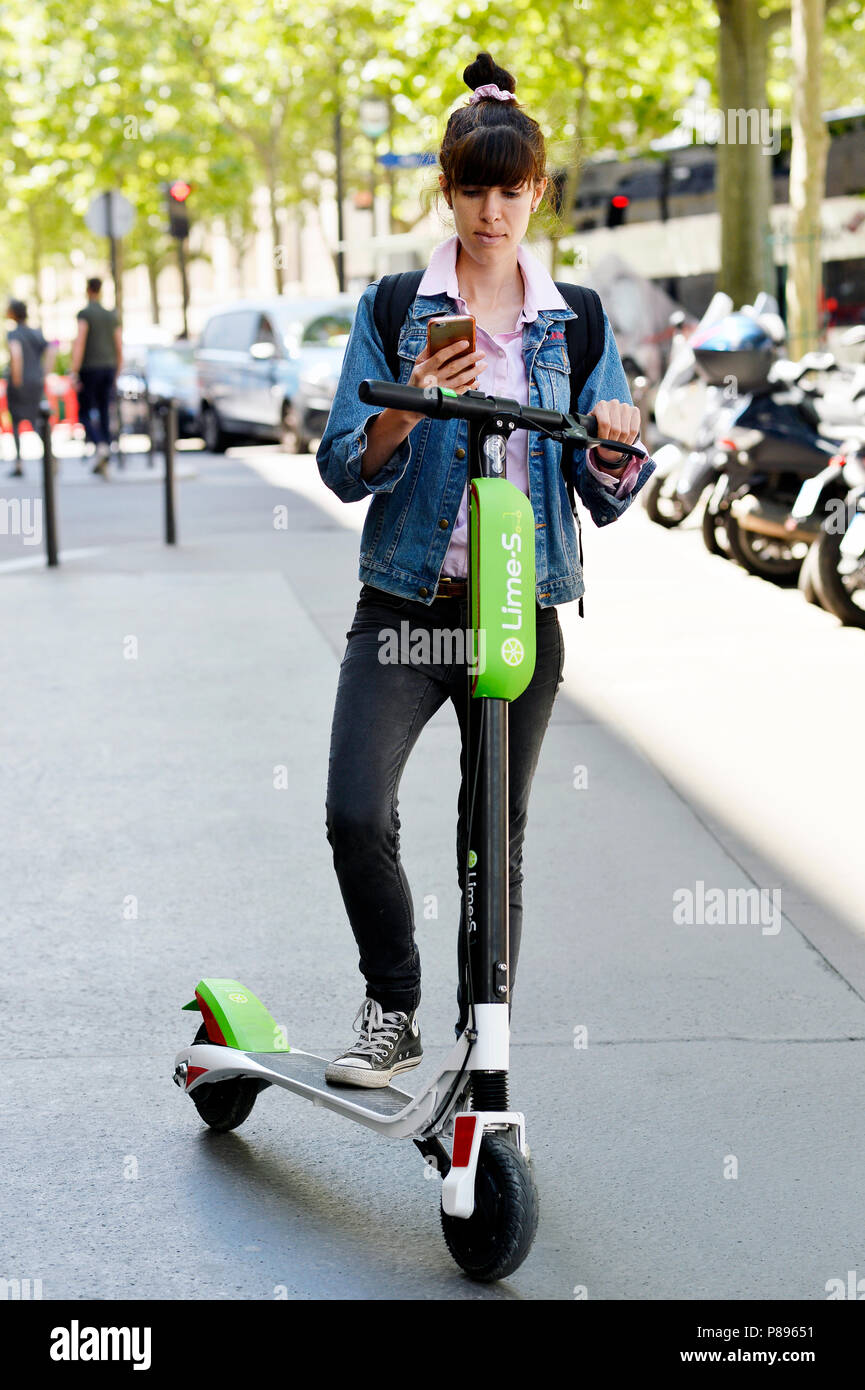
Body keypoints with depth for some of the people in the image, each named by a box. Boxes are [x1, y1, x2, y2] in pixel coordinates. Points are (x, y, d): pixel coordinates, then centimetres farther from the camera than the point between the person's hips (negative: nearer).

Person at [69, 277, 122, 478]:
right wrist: (116, 376, 19)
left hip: (90, 369, -5)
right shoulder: (112, 315, 9)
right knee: (103, 414, 10)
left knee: (85, 413, 4)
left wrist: (74, 373, -21)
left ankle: (100, 446, -24)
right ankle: (103, 463, 6)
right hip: (108, 368, 5)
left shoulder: (84, 313, -9)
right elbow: (119, 348, 10)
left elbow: (79, 343, -20)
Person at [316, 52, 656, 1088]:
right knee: (356, 815, -16)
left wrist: (616, 449, -17)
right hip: (406, 604, -1)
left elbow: (607, 498, 6)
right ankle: (392, 1012, 7)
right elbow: (344, 469, -2)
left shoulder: (575, 324, 7)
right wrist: (410, 408, -21)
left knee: (497, 841, 7)